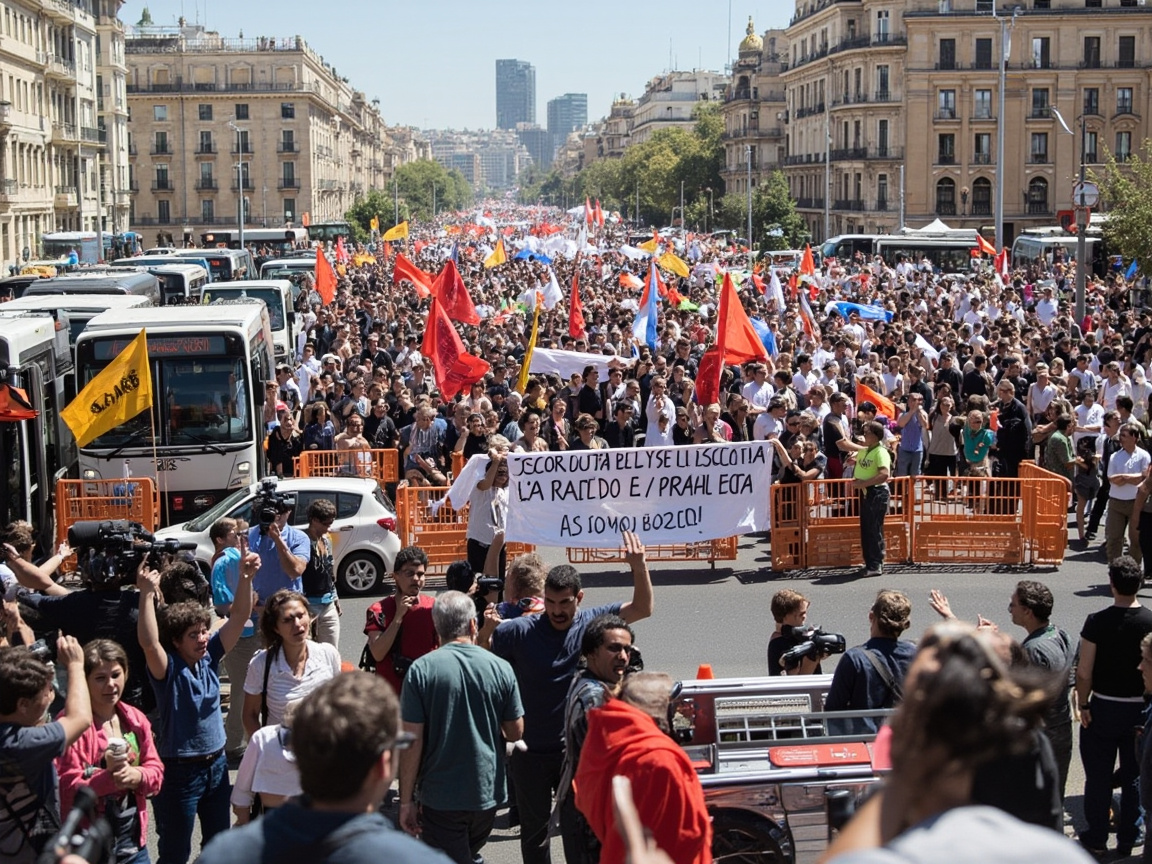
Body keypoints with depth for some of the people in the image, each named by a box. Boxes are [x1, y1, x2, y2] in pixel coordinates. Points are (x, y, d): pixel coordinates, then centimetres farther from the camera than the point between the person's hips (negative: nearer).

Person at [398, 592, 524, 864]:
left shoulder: (421, 670, -13)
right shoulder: (500, 668, -6)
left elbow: (412, 740, -13)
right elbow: (515, 732, 2)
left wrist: (406, 800, -5)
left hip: (440, 797, -3)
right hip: (488, 792, 3)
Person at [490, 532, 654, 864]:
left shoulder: (592, 623, -5)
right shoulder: (518, 631, -9)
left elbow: (642, 608, -6)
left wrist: (639, 566, -18)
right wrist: (485, 632, -20)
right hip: (531, 752, -1)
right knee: (534, 828, 13)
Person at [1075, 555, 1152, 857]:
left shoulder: (1097, 622, -16)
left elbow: (1084, 673, -14)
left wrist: (1083, 705, -1)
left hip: (1104, 708, -2)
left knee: (1098, 777, 11)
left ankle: (1097, 839, 22)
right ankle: (1128, 840, 24)